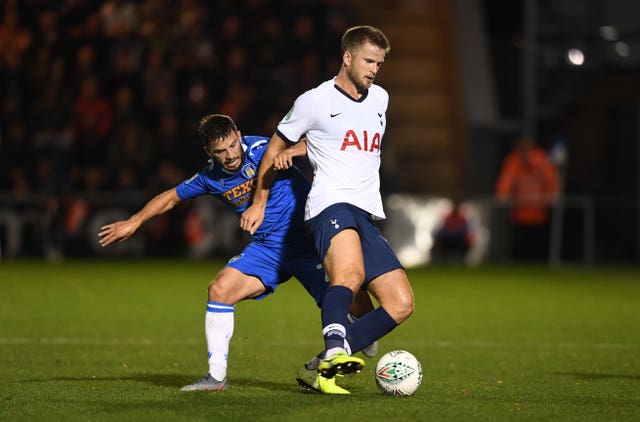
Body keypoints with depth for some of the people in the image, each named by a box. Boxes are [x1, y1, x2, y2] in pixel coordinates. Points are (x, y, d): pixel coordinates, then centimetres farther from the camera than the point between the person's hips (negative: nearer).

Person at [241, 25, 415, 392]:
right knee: (350, 274, -38)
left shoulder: (380, 98, 21)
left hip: (368, 215, 7)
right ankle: (336, 348, -54)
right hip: (332, 204, -6)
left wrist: (293, 151, 13)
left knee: (401, 304, -5)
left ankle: (322, 367, -2)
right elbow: (276, 147, 18)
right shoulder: (315, 101, 4)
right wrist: (260, 203, 25)